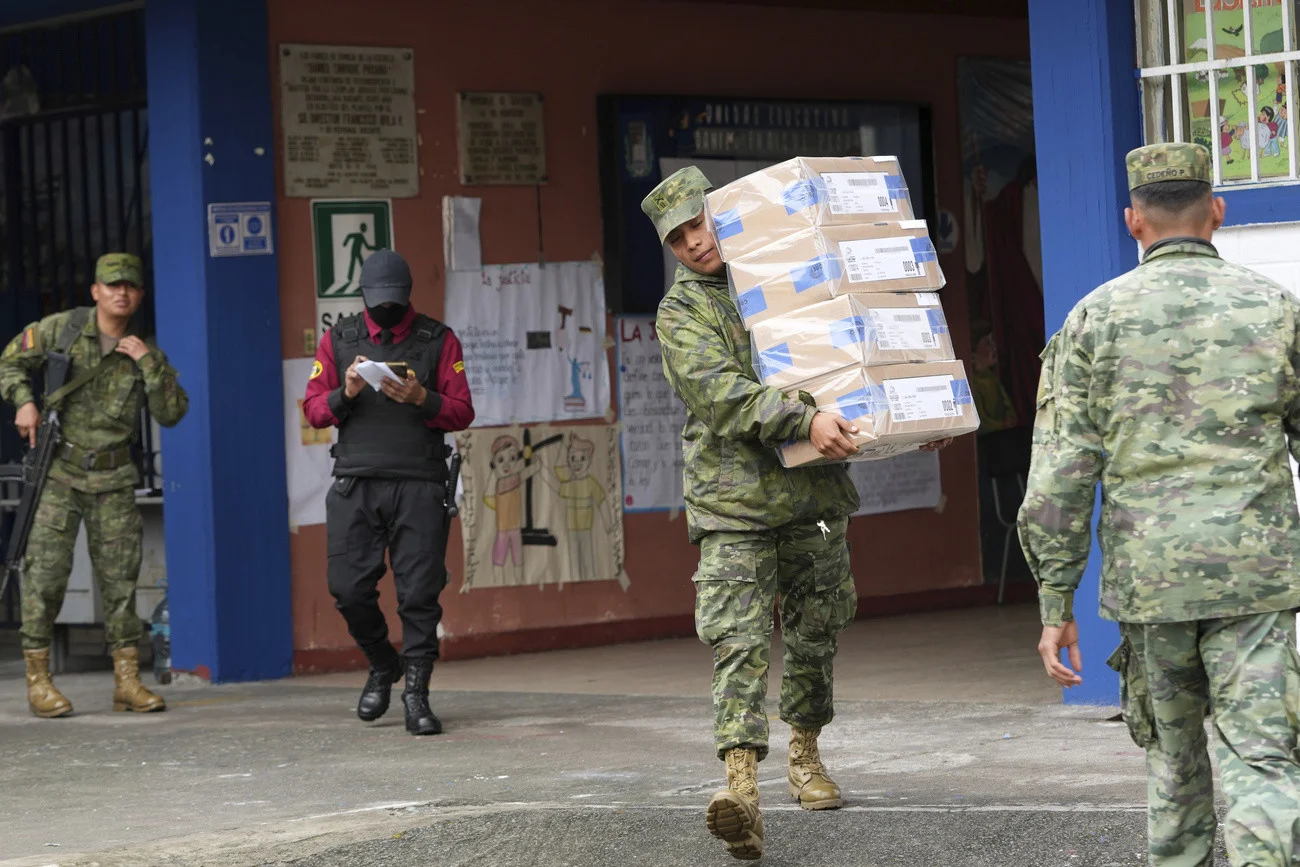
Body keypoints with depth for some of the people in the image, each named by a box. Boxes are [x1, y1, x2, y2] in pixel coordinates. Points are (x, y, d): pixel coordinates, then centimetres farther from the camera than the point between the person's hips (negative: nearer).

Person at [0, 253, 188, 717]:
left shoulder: (146, 353, 7)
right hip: (58, 473, -2)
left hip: (113, 480, 3)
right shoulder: (61, 330, 1)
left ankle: (127, 680, 7)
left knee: (120, 578, 2)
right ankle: (38, 680, -3)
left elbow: (172, 413, -2)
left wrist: (148, 363, -11)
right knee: (46, 572, -7)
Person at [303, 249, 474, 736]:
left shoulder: (439, 340, 8)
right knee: (349, 588, -4)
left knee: (419, 592, -6)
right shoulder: (338, 340, 12)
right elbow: (313, 410, 10)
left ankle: (417, 694, 2)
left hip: (419, 485, -1)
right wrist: (345, 394, -10)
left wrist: (421, 399, -14)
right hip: (355, 483, 1)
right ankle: (382, 667, 21)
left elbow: (462, 413, 4)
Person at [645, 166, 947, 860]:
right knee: (738, 642, -16)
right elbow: (721, 393, -16)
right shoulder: (681, 314, 1)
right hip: (734, 500, -4)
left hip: (813, 492, 4)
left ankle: (805, 756, 31)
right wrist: (805, 421, -30)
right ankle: (742, 787, -26)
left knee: (815, 632, 13)